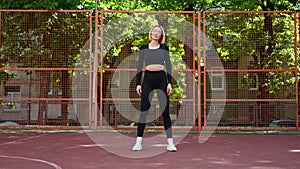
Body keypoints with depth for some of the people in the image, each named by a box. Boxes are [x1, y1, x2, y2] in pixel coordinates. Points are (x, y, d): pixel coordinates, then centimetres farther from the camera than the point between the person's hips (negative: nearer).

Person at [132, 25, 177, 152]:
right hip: (148, 79, 0)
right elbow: (139, 67, 8)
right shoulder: (143, 48, 9)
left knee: (165, 111, 0)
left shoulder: (164, 48, 9)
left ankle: (170, 142, 3)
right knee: (144, 111, -1)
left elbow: (168, 66, 7)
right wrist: (138, 83, 0)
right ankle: (138, 142, 2)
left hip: (161, 79, 0)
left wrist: (169, 83, -3)